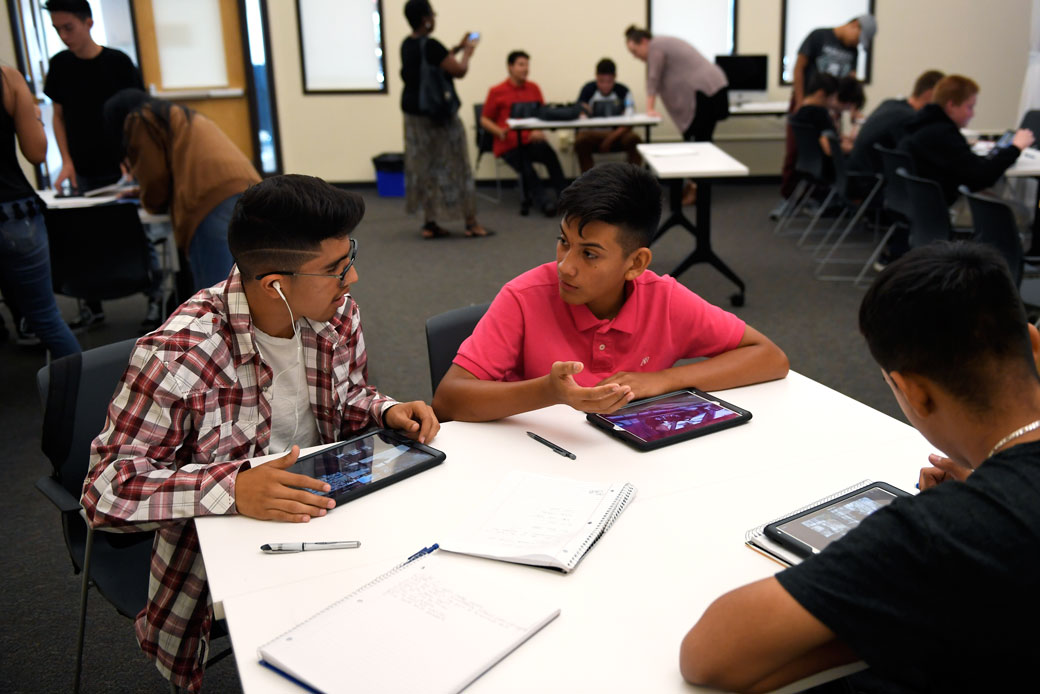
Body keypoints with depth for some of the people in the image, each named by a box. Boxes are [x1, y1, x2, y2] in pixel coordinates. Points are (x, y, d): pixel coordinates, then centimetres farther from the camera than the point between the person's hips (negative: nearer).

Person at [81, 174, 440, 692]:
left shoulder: (337, 315, -4)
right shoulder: (177, 357, -24)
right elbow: (106, 488, -21)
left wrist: (388, 412, -8)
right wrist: (233, 488, -36)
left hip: (327, 516, 6)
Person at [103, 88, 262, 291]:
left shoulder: (139, 120, 15)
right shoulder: (185, 116, 40)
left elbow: (155, 176, 10)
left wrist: (151, 203, 30)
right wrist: (144, 193, 48)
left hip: (213, 201, -8)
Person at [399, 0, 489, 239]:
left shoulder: (407, 45, 7)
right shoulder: (430, 45, -20)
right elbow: (459, 70, -15)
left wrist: (458, 48, 22)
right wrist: (468, 51, 2)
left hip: (414, 113, 8)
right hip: (438, 114, -8)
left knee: (424, 167, 12)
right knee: (455, 166, 1)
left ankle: (430, 223, 14)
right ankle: (471, 223, 9)